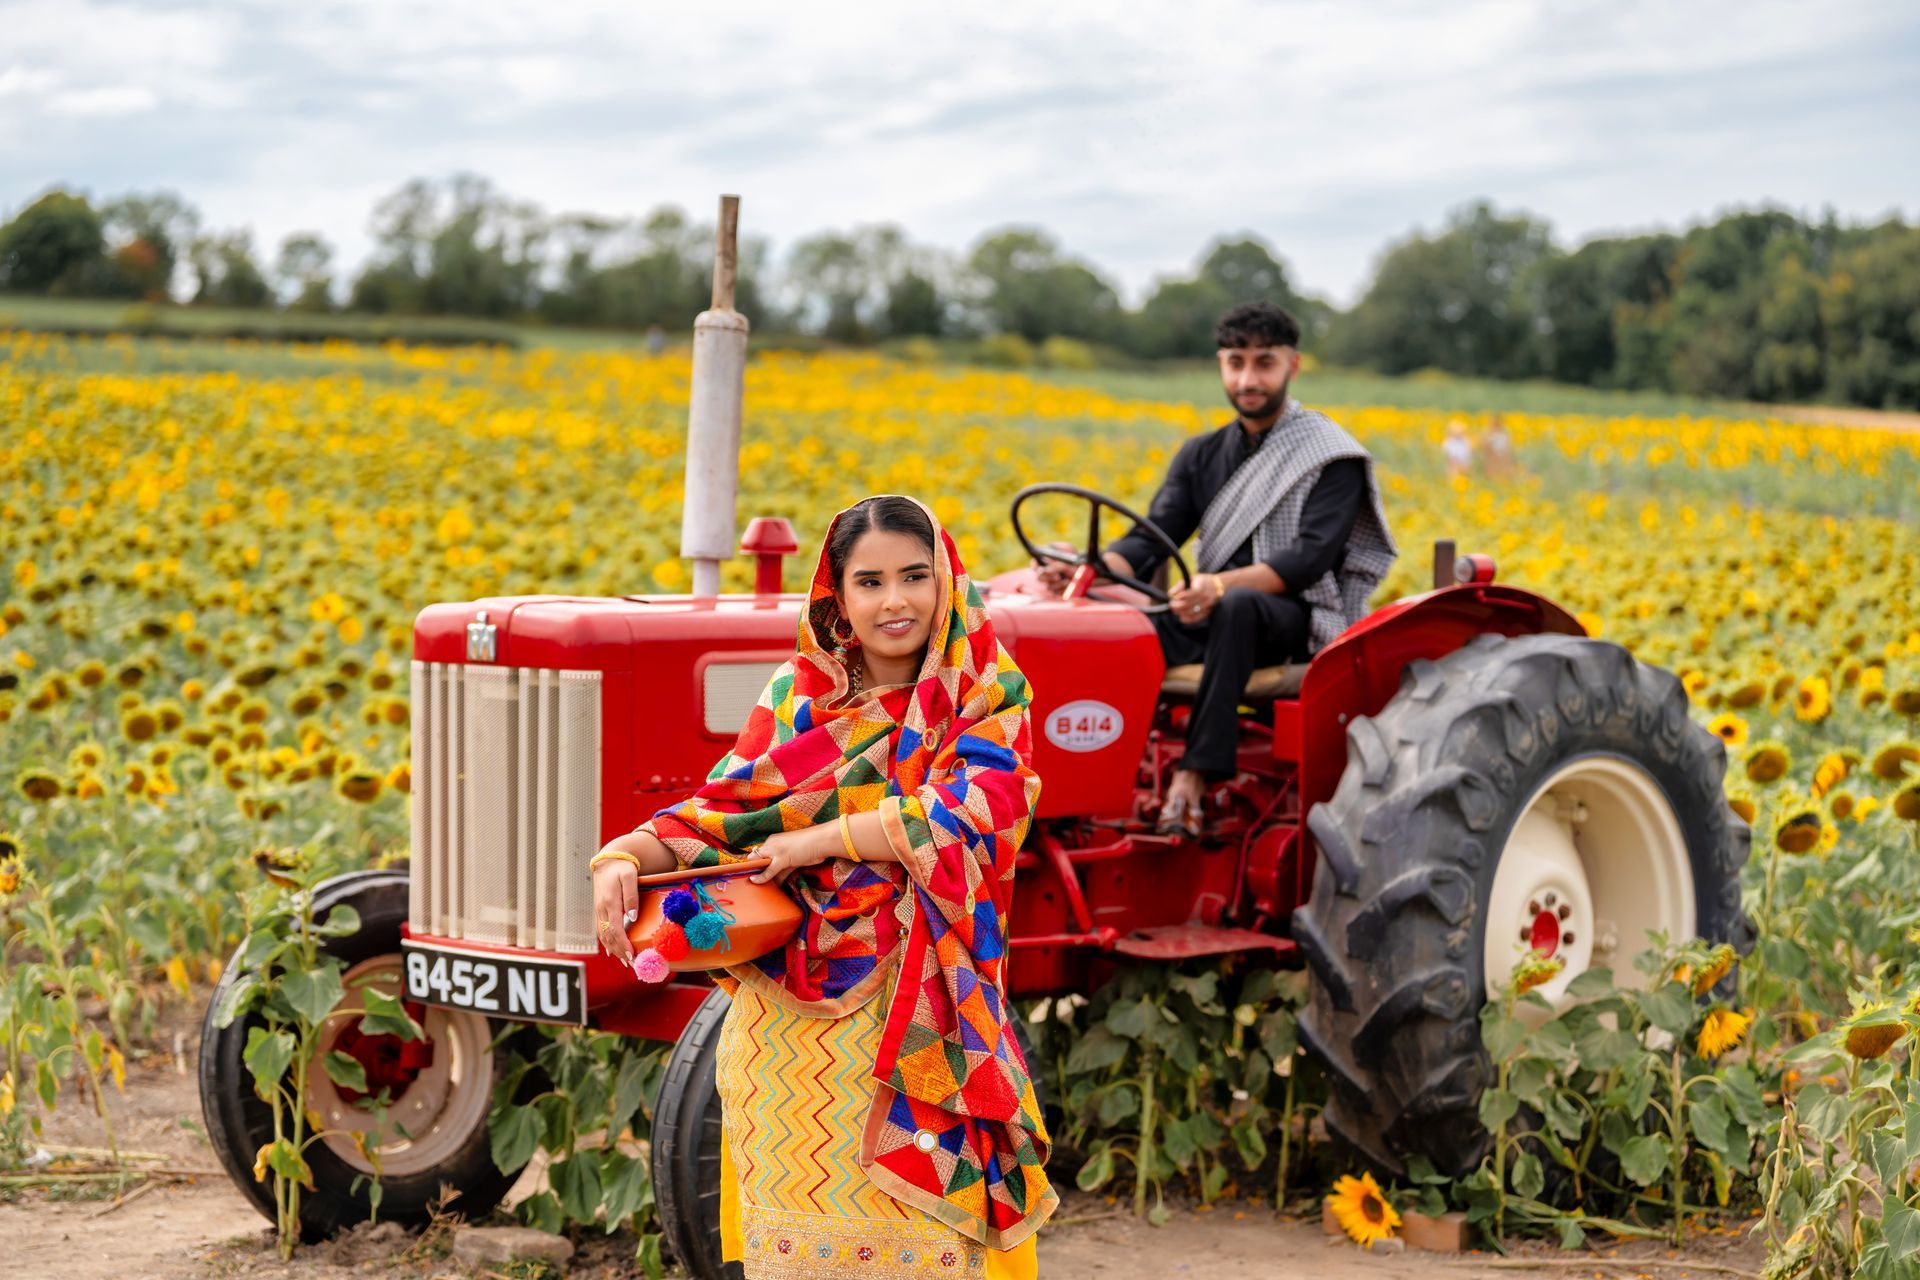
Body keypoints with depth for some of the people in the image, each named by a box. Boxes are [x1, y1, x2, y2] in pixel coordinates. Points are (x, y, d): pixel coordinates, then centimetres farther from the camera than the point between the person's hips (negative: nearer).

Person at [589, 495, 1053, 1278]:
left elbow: (973, 809, -16)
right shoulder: (797, 698, 9)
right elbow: (717, 813, 7)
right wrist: (626, 859, -12)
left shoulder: (987, 702, 1)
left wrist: (816, 841, -16)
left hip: (914, 1024, -2)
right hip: (788, 1023, 3)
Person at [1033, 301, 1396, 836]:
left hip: (1299, 620, -5)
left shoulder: (1332, 458, -3)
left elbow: (1311, 556, -17)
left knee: (1239, 607, -40)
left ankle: (1193, 777, -42)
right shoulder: (1201, 456, 14)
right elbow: (1152, 537, 2)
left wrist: (1222, 586, -35)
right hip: (1217, 614, 5)